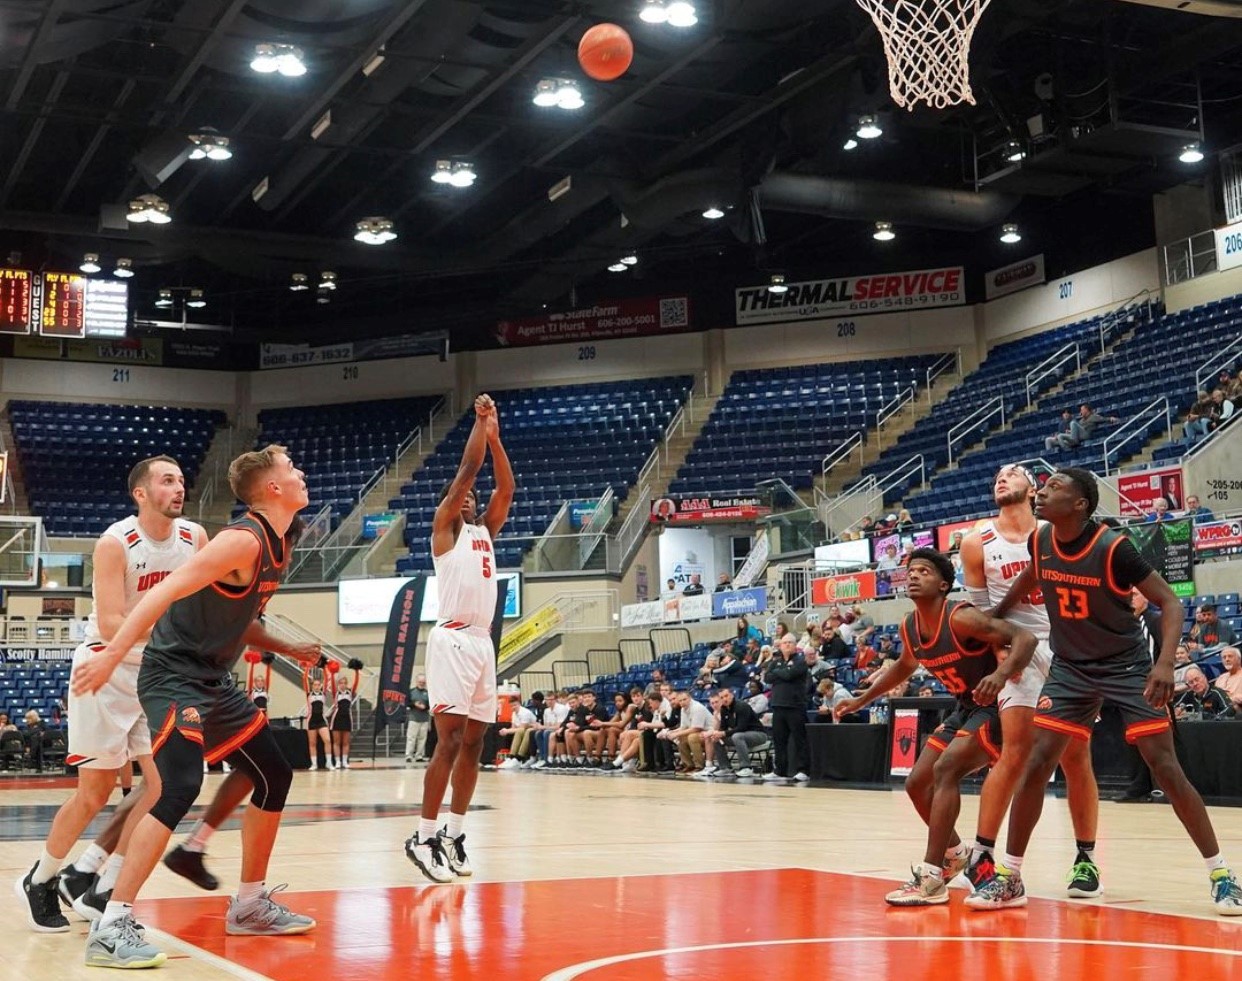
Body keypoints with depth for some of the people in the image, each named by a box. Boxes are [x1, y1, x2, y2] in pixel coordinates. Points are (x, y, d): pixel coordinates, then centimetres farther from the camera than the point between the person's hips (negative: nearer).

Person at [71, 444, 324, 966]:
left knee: (275, 777, 14)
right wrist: (111, 655, -33)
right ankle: (111, 926, -21)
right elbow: (166, 591, -27)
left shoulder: (278, 544, 9)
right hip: (174, 675, -10)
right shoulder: (244, 539, -19)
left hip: (214, 680, 10)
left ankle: (249, 905, 26)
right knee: (180, 786, -25)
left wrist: (289, 650, 14)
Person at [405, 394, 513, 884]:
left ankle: (453, 833, 13)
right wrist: (480, 422, 0)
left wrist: (495, 435, 7)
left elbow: (506, 488, 11)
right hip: (453, 640, -7)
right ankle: (424, 837, -8)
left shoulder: (485, 530, 21)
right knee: (450, 740, -12)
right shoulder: (444, 526, 3)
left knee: (473, 743, 7)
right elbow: (466, 471, -5)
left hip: (483, 642, 7)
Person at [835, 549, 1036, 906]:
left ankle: (931, 879, -27)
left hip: (995, 708, -9)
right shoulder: (909, 627, -1)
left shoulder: (961, 618, -25)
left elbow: (1025, 637, -31)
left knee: (946, 769, -27)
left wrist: (1001, 674, -48)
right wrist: (861, 700, 23)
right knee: (917, 784, 9)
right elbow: (904, 666, 21)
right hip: (965, 709, 9)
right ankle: (955, 853, 34)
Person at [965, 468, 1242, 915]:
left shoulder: (1113, 547, -23)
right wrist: (996, 614, 27)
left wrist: (1165, 662, -33)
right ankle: (1009, 877, 4)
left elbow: (1169, 601, -19)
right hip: (1070, 667, 4)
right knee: (1036, 765, -5)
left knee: (1166, 770, -8)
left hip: (1127, 665, -4)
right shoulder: (1040, 540, -7)